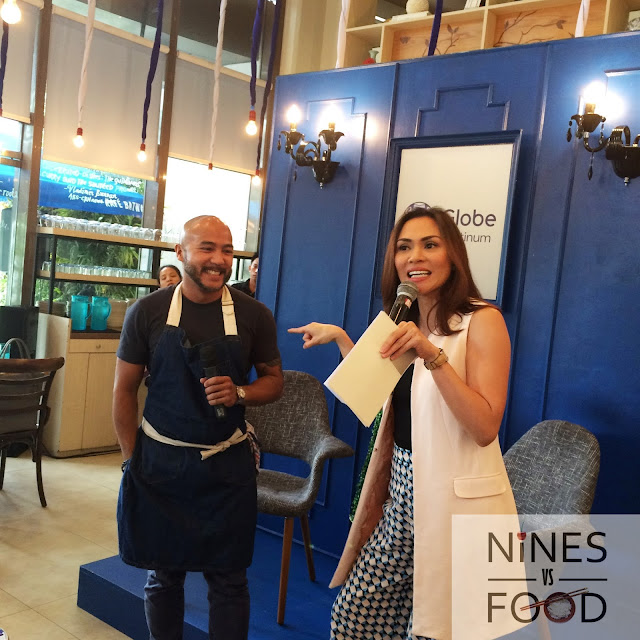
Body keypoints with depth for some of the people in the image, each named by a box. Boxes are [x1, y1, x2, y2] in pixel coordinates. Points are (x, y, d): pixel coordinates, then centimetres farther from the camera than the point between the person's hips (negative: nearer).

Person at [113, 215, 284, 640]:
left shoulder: (254, 315, -3)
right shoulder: (148, 312, -4)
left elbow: (274, 381, 6)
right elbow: (124, 388, 3)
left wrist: (239, 393, -15)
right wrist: (132, 459, 0)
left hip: (227, 464, 0)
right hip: (160, 460, 1)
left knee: (229, 579, 8)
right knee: (163, 575, 15)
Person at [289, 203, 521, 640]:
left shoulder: (482, 320, -12)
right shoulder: (407, 324, 10)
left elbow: (485, 427, -20)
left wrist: (433, 355, -29)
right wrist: (341, 338, 16)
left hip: (455, 498, -7)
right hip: (404, 489, 7)